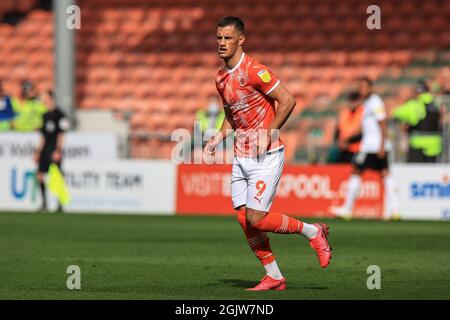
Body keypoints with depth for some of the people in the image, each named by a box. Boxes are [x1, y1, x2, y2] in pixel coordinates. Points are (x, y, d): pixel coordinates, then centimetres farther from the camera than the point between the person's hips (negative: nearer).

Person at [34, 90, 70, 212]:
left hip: (54, 150, -8)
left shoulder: (58, 114, -7)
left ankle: (60, 205, -1)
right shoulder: (45, 115, 16)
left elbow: (61, 134, -10)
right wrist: (38, 151, 18)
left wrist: (58, 151, -16)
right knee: (40, 175, 2)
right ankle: (44, 204, 8)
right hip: (45, 150, 8)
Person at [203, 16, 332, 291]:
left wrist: (267, 135, -20)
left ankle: (314, 232, 9)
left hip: (266, 156, -8)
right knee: (244, 219, 3)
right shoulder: (221, 78, 10)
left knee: (256, 219, -12)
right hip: (241, 157, 8)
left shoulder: (254, 71, -16)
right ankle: (274, 277, 14)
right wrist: (218, 138, 9)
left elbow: (288, 101, -17)